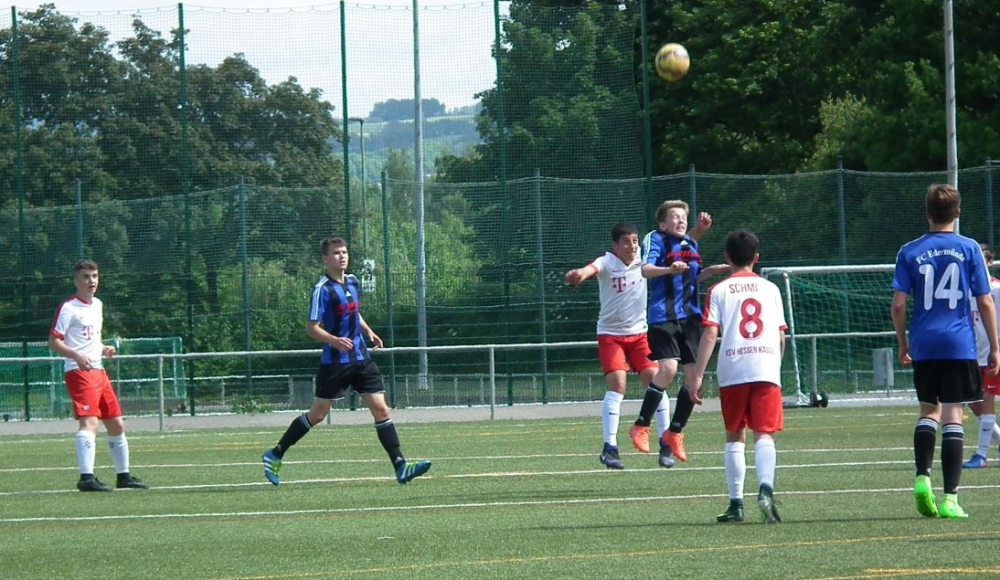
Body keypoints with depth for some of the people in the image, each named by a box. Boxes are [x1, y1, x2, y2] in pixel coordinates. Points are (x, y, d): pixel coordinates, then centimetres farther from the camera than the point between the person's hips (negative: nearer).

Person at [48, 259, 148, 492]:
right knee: (90, 421, -24)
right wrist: (77, 356, -28)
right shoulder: (69, 308, -8)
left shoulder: (97, 305, 17)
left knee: (116, 424, 14)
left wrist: (104, 350, 10)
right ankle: (86, 477, -33)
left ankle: (123, 476, 27)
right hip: (78, 371, -9)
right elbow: (54, 342, -13)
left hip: (98, 371, 9)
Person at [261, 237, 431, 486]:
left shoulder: (352, 282, 9)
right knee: (317, 414, 2)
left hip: (361, 359, 6)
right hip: (334, 362, -6)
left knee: (381, 409, -3)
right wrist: (334, 340, -31)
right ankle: (275, 455, 18)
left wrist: (368, 332, 11)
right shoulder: (322, 289, -13)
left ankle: (400, 467, -7)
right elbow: (312, 328, -15)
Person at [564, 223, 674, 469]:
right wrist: (579, 274, -62)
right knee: (617, 384, -17)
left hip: (639, 333, 4)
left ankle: (666, 446, 5)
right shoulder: (607, 262, -15)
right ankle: (609, 447, -13)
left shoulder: (643, 259, -4)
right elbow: (592, 269, -38)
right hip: (611, 334, -4)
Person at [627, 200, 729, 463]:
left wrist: (711, 271, 12)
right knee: (668, 367, -21)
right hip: (663, 315, -7)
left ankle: (674, 432, 19)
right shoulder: (656, 239, -5)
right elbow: (646, 269, -22)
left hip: (689, 316, 7)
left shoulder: (690, 244, 16)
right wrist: (668, 269, -39)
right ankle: (640, 428, -9)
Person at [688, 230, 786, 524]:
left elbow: (710, 334, -4)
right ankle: (766, 488, -28)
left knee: (735, 436, 12)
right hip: (766, 369, 0)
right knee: (764, 434, -3)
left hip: (732, 371, 0)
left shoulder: (719, 291, 6)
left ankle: (736, 503, 11)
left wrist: (698, 375, -5)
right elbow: (781, 335, 13)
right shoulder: (770, 289, 12)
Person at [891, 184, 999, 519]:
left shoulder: (910, 252, 3)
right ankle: (950, 498, -5)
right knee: (953, 416, -1)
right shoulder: (969, 250, 0)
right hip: (960, 345, -2)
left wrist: (902, 345, 12)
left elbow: (898, 304, -1)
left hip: (923, 345, 2)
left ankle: (922, 477, 0)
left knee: (929, 409, 19)